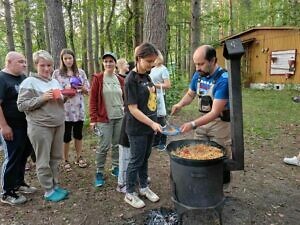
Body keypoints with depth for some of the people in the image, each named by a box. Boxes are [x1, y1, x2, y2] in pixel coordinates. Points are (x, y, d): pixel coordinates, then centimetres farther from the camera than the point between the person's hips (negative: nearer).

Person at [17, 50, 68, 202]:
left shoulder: (55, 81, 12)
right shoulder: (29, 82, -6)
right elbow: (21, 105, -10)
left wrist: (62, 97, -1)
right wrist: (42, 98, -20)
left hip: (58, 124, 6)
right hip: (40, 127, -6)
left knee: (56, 158, 14)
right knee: (43, 160, 3)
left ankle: (55, 185, 28)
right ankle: (48, 191, 16)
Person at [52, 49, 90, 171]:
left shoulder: (81, 72, 7)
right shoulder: (57, 73, 0)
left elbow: (88, 89, 8)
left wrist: (82, 88, -13)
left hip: (79, 109, 3)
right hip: (64, 110, -2)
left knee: (78, 134, 13)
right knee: (66, 136, 5)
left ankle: (79, 157, 29)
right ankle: (66, 160, 20)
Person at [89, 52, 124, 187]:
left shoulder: (120, 80, 7)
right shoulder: (97, 78, -4)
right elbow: (93, 99, -6)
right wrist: (93, 119, -9)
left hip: (120, 117, 4)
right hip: (104, 118, -4)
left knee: (117, 144, 12)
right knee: (104, 146, -2)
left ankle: (115, 168, 28)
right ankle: (99, 172, 14)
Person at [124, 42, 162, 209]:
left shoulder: (146, 76, 6)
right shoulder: (131, 80, -17)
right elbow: (133, 109, -19)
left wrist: (153, 123, 13)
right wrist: (152, 123, -23)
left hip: (149, 125, 7)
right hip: (137, 128, -7)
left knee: (145, 159, 19)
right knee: (136, 160, 6)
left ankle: (144, 187, 36)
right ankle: (129, 193, 24)